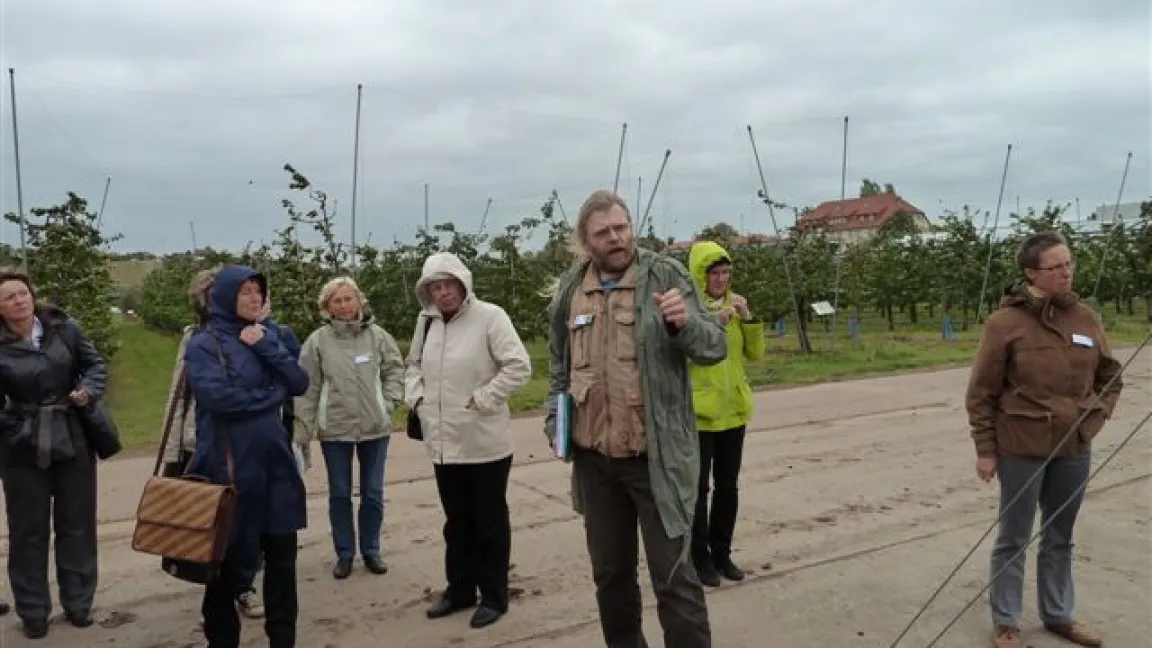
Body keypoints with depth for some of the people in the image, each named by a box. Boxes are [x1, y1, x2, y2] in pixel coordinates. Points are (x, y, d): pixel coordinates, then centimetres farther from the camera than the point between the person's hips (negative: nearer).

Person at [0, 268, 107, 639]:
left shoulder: (65, 328, -4)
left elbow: (96, 365, 4)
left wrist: (88, 391, -14)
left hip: (74, 439, 2)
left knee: (77, 523, 11)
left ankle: (78, 602, 26)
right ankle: (33, 611, 23)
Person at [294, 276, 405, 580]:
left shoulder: (377, 335, -3)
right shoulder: (317, 340, -6)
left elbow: (395, 370, 6)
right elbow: (308, 387, -5)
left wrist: (388, 403, -4)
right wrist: (302, 429, -6)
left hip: (375, 427, 1)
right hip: (334, 429, -1)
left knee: (373, 493, 10)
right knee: (339, 494, 10)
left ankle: (371, 549, 26)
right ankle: (344, 553, 25)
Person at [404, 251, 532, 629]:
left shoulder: (489, 316, -12)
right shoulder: (426, 322, 7)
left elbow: (519, 367, -16)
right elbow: (415, 365, 21)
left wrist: (482, 399, -17)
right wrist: (417, 397, 4)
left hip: (484, 442, -6)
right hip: (443, 442, 6)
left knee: (490, 523, 8)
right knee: (456, 522, 19)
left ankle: (494, 597, 23)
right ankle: (460, 590, 35)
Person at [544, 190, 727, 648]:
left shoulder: (665, 275, -6)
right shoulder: (570, 289, 6)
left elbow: (715, 347, -8)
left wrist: (684, 323, -28)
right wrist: (555, 421, 7)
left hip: (656, 456, -4)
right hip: (594, 459, 5)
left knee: (673, 576, 2)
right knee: (610, 572, 18)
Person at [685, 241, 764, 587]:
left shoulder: (733, 304, 10)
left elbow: (755, 354, 7)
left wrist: (748, 319, -7)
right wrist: (712, 322, -25)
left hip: (733, 409, 6)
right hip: (698, 412, -6)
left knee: (728, 486, 13)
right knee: (698, 488, 1)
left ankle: (722, 553, 25)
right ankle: (700, 558, 13)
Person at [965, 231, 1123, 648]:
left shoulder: (1086, 319, 1)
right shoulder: (1005, 322, -13)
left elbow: (1111, 377, 16)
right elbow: (981, 393, -9)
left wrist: (1097, 416, 1)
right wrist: (985, 450, -9)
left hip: (1074, 449, 5)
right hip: (1022, 449, -5)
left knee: (1060, 538, 19)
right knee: (1014, 540, 8)